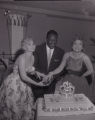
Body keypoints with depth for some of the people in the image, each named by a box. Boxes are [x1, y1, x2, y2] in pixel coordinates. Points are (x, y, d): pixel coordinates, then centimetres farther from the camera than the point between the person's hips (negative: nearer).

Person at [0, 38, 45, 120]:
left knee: (26, 106, 14)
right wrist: (37, 84, -27)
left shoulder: (32, 57, -1)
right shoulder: (22, 57, -23)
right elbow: (23, 76, -28)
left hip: (24, 84, 7)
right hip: (14, 83, -7)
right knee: (13, 106, 9)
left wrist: (36, 72, -3)